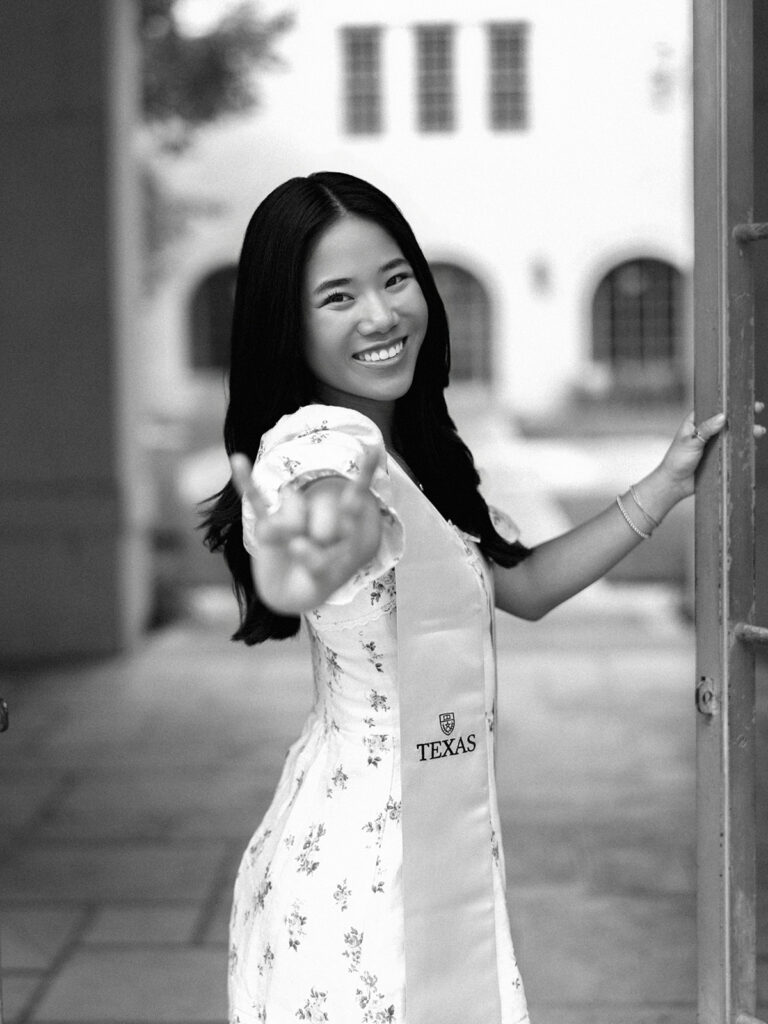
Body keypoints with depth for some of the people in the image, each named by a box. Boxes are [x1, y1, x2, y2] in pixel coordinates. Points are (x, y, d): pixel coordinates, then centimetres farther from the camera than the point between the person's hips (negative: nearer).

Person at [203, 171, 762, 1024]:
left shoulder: (413, 452, 9)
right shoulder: (320, 440, -21)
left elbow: (522, 585, 18)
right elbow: (336, 520, -46)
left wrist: (665, 486, 15)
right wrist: (303, 564, -69)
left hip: (434, 850, 9)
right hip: (364, 876, -9)